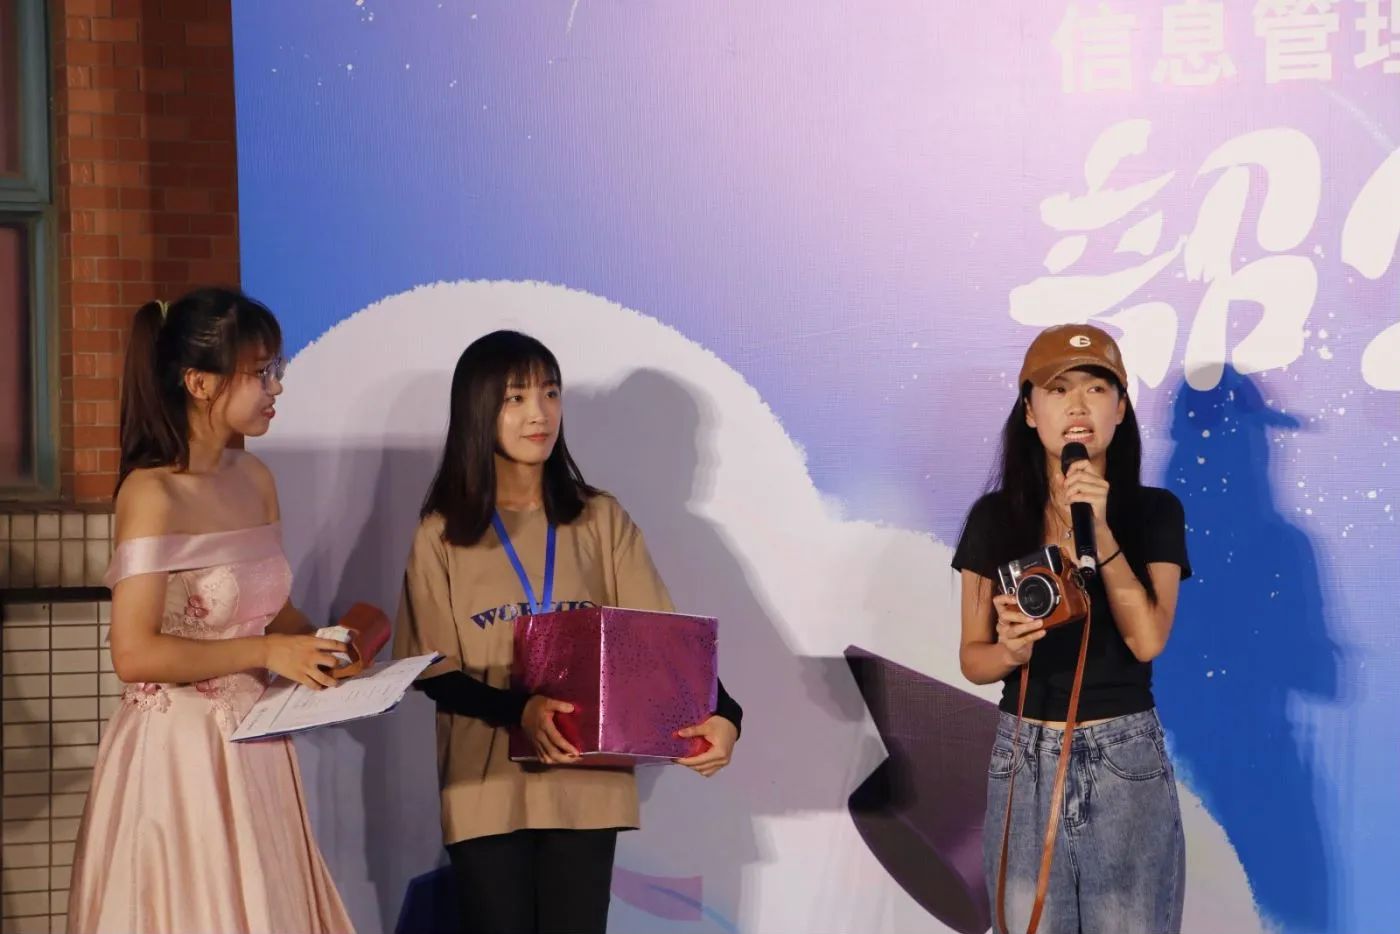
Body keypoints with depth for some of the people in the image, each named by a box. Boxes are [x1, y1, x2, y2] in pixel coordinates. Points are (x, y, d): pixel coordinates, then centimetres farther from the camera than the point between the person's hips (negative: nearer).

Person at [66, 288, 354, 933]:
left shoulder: (255, 481, 7)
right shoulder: (151, 494, -15)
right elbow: (134, 654, -20)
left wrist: (325, 644, -2)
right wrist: (266, 652, -17)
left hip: (253, 746, 7)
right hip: (177, 751, -7)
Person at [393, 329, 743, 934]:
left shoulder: (600, 520, 4)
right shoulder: (443, 534, 1)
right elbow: (433, 671, -3)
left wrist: (720, 713, -21)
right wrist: (519, 711, -21)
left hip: (587, 784, 1)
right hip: (486, 791, -1)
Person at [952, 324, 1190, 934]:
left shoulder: (1155, 512, -2)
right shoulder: (995, 517, 0)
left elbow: (1148, 639, -14)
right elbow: (972, 658, 2)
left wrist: (1098, 530, -19)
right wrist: (1008, 650, -20)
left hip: (1126, 763, -1)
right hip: (1025, 761, 1)